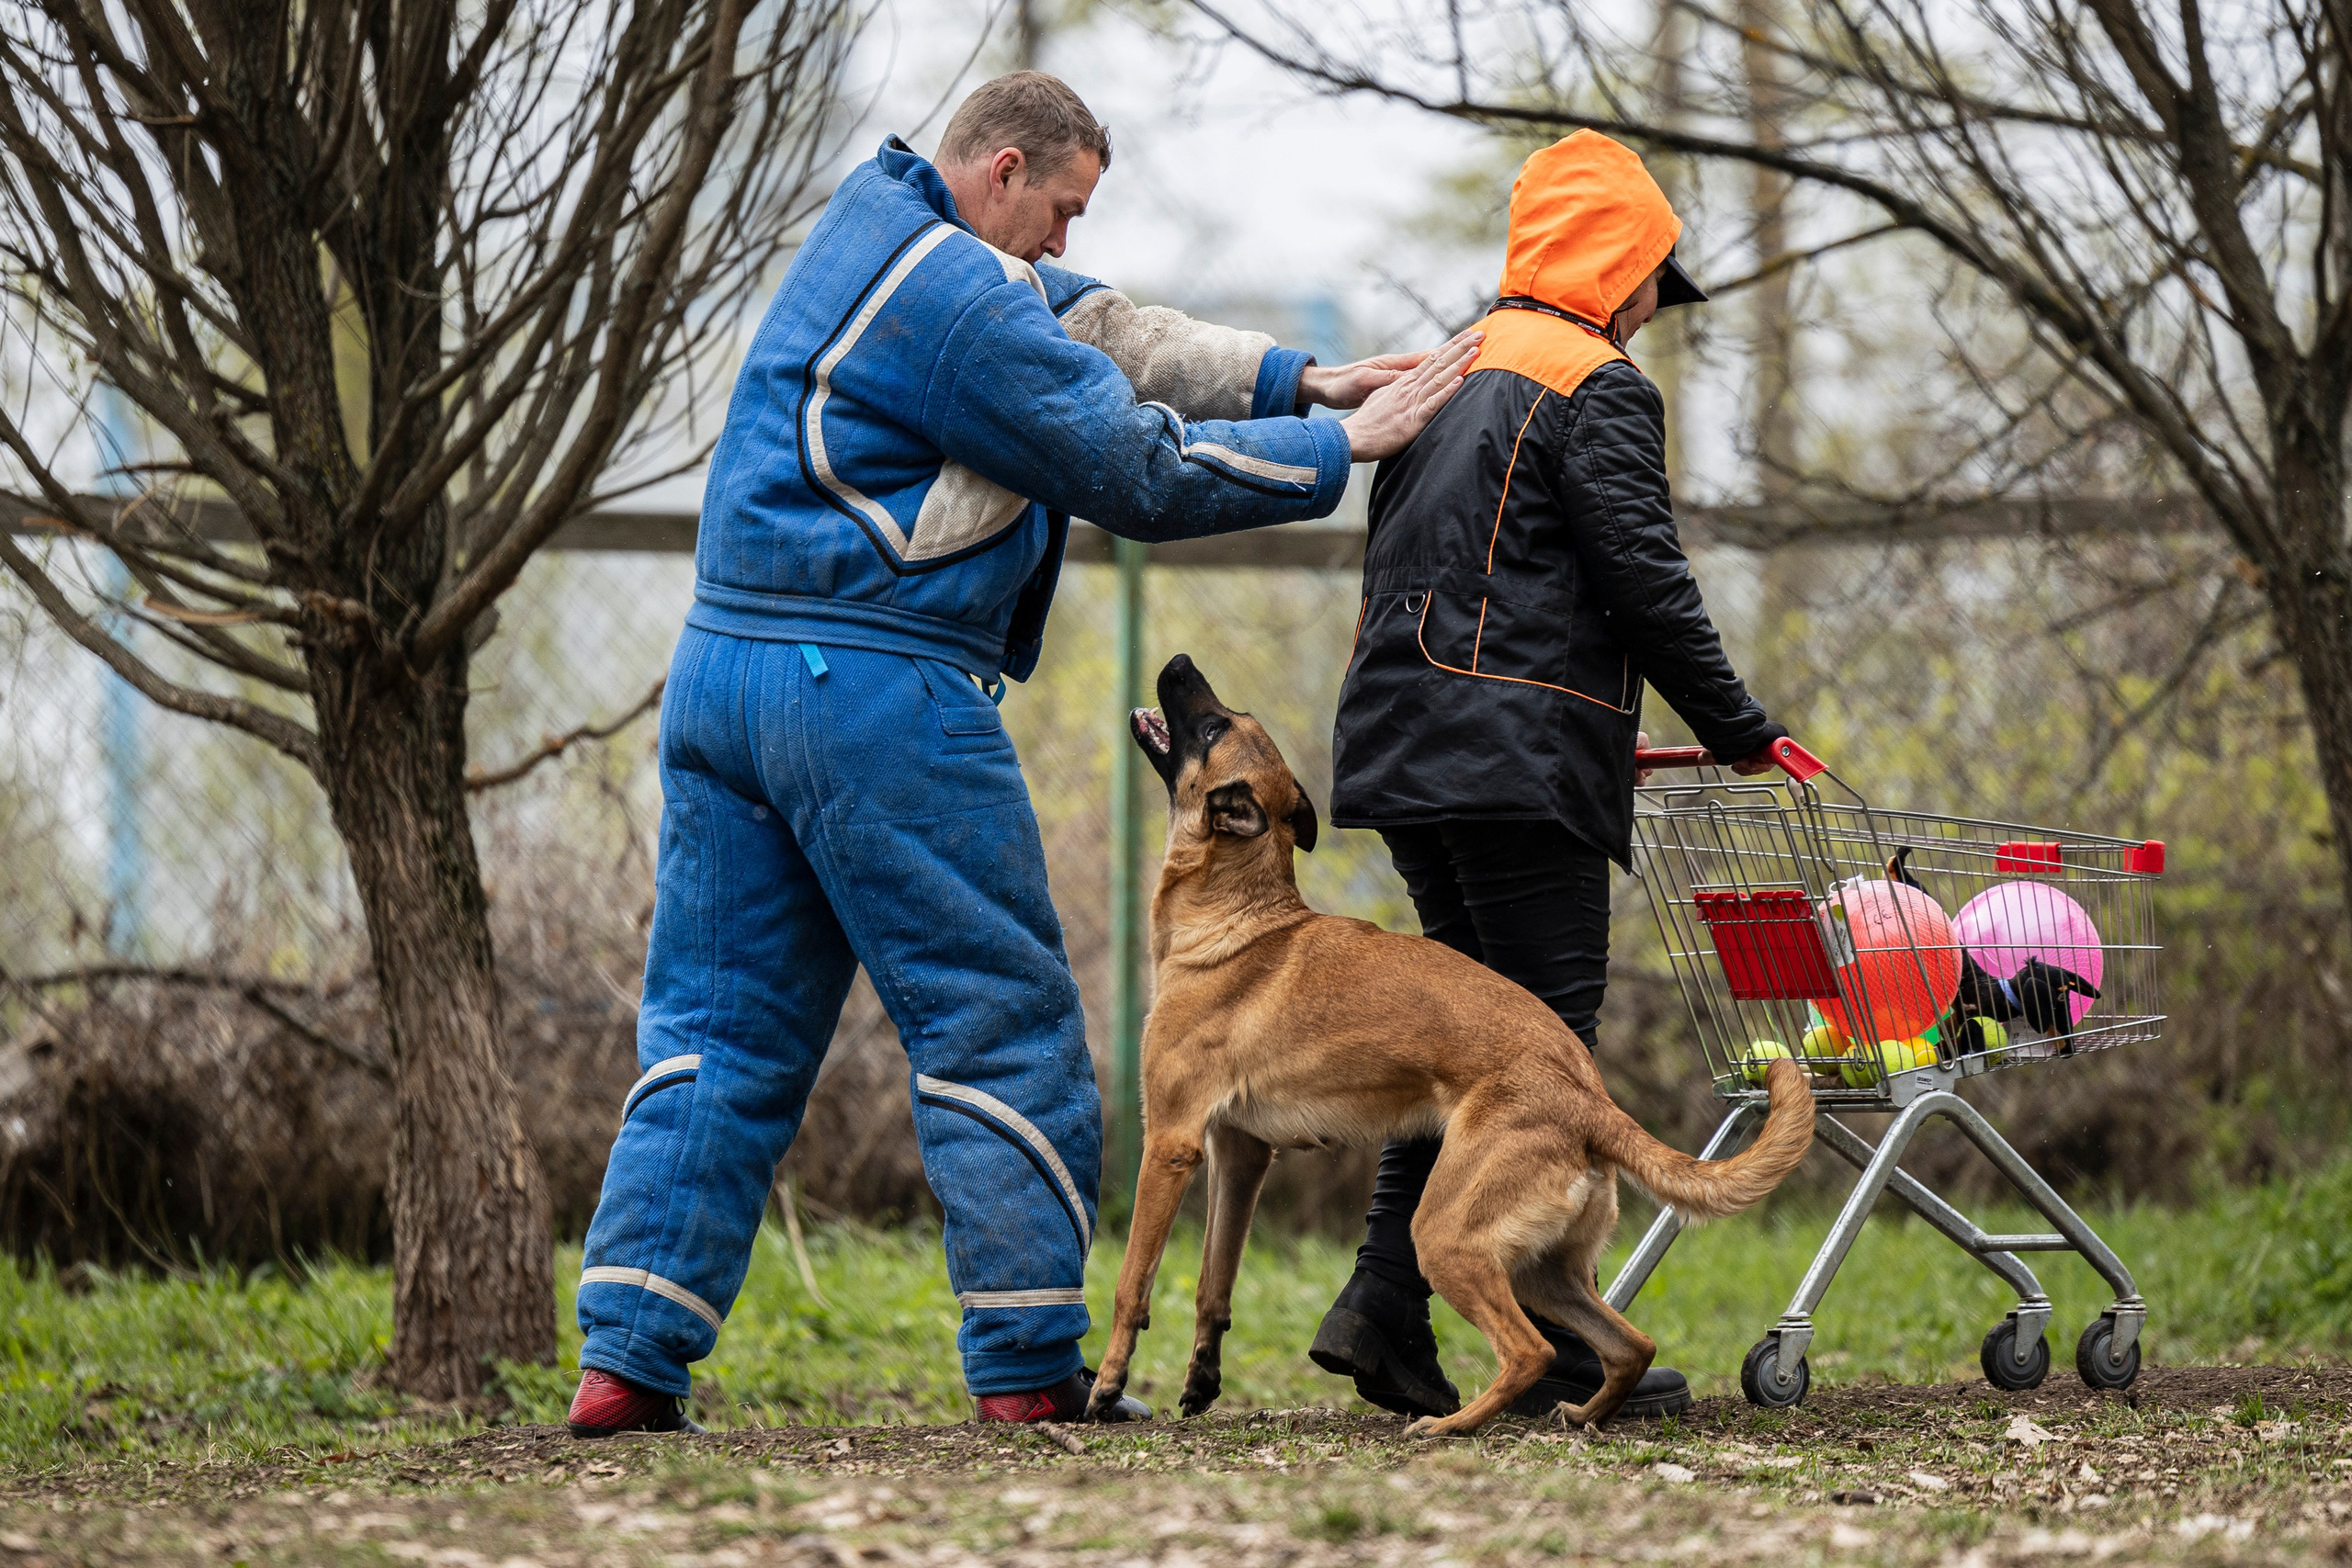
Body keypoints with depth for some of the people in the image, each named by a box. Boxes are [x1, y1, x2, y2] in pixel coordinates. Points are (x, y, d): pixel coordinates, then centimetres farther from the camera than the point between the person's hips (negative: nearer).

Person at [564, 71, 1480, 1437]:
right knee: (1002, 1020, 0)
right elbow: (1144, 473, -8)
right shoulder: (962, 302, -14)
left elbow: (1094, 330, 21)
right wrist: (1342, 445, 3)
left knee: (720, 1026, 8)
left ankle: (629, 1361, 1)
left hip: (723, 663, 9)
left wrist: (1297, 378, 15)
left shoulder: (874, 223, 17)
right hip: (879, 690, -9)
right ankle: (1029, 1365, 2)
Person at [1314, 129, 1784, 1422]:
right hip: (1518, 764, -9)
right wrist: (1741, 732, -3)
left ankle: (1385, 1307, 4)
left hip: (1406, 746, 9)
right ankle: (1554, 1351, -6)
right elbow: (1647, 583, -13)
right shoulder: (1596, 388, -7)